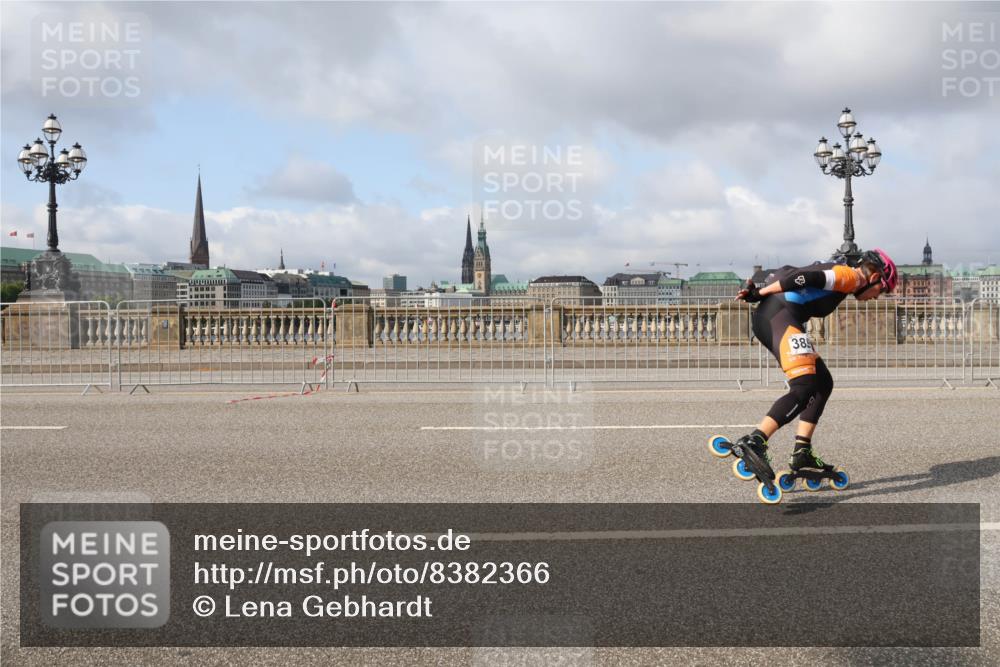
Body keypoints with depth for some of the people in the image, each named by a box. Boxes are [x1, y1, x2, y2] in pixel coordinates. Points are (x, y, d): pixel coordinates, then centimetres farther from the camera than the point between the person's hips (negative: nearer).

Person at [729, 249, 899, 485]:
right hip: (781, 316, -10)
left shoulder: (837, 272, 28)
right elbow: (804, 278, -15)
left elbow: (786, 274, 22)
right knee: (804, 388, -19)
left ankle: (802, 454, 12)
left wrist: (757, 292, 11)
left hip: (766, 317, 10)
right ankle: (752, 443, -32)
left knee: (823, 382, 15)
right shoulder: (850, 276, -2)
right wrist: (760, 293, -10)